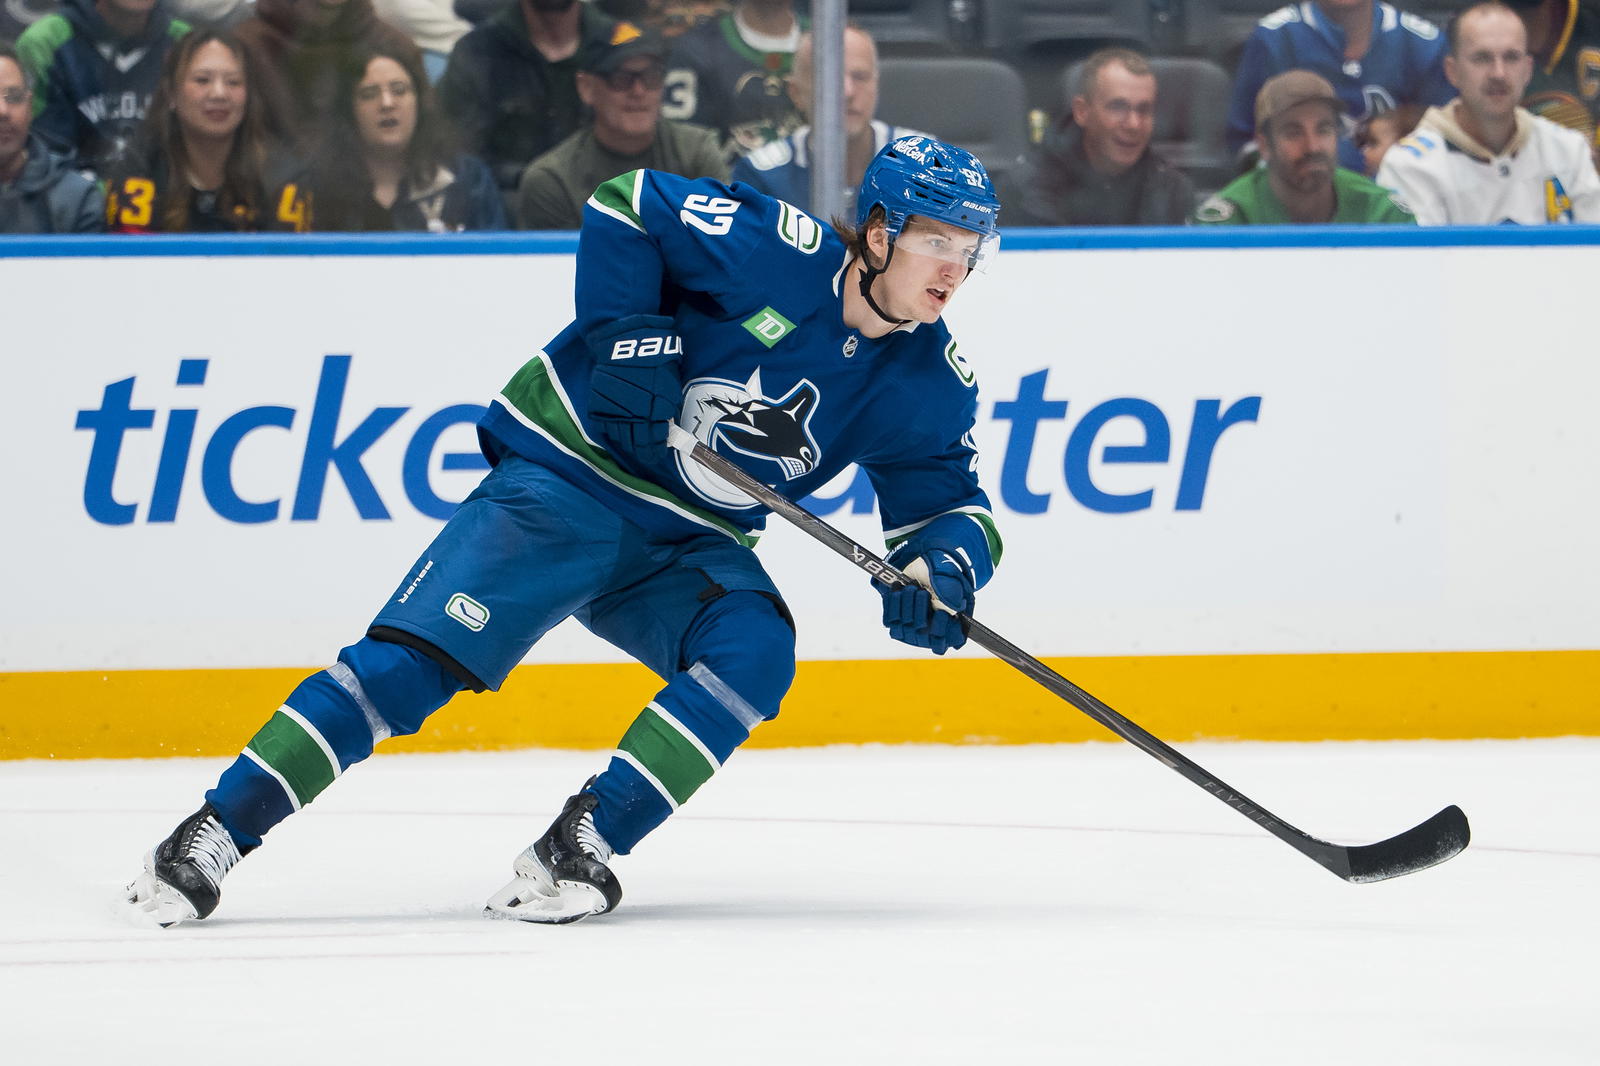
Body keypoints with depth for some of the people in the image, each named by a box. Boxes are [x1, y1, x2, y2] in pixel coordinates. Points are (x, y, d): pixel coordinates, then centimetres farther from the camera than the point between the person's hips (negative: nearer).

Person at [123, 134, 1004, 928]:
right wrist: (623, 331, -20)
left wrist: (942, 567, -21)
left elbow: (946, 501, 2)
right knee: (415, 658, -17)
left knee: (756, 648, -25)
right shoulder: (776, 252, -16)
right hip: (569, 476, -5)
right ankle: (214, 835, -15)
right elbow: (625, 207, -10)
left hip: (684, 546, 5)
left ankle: (582, 846, -22)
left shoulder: (928, 383, -3)